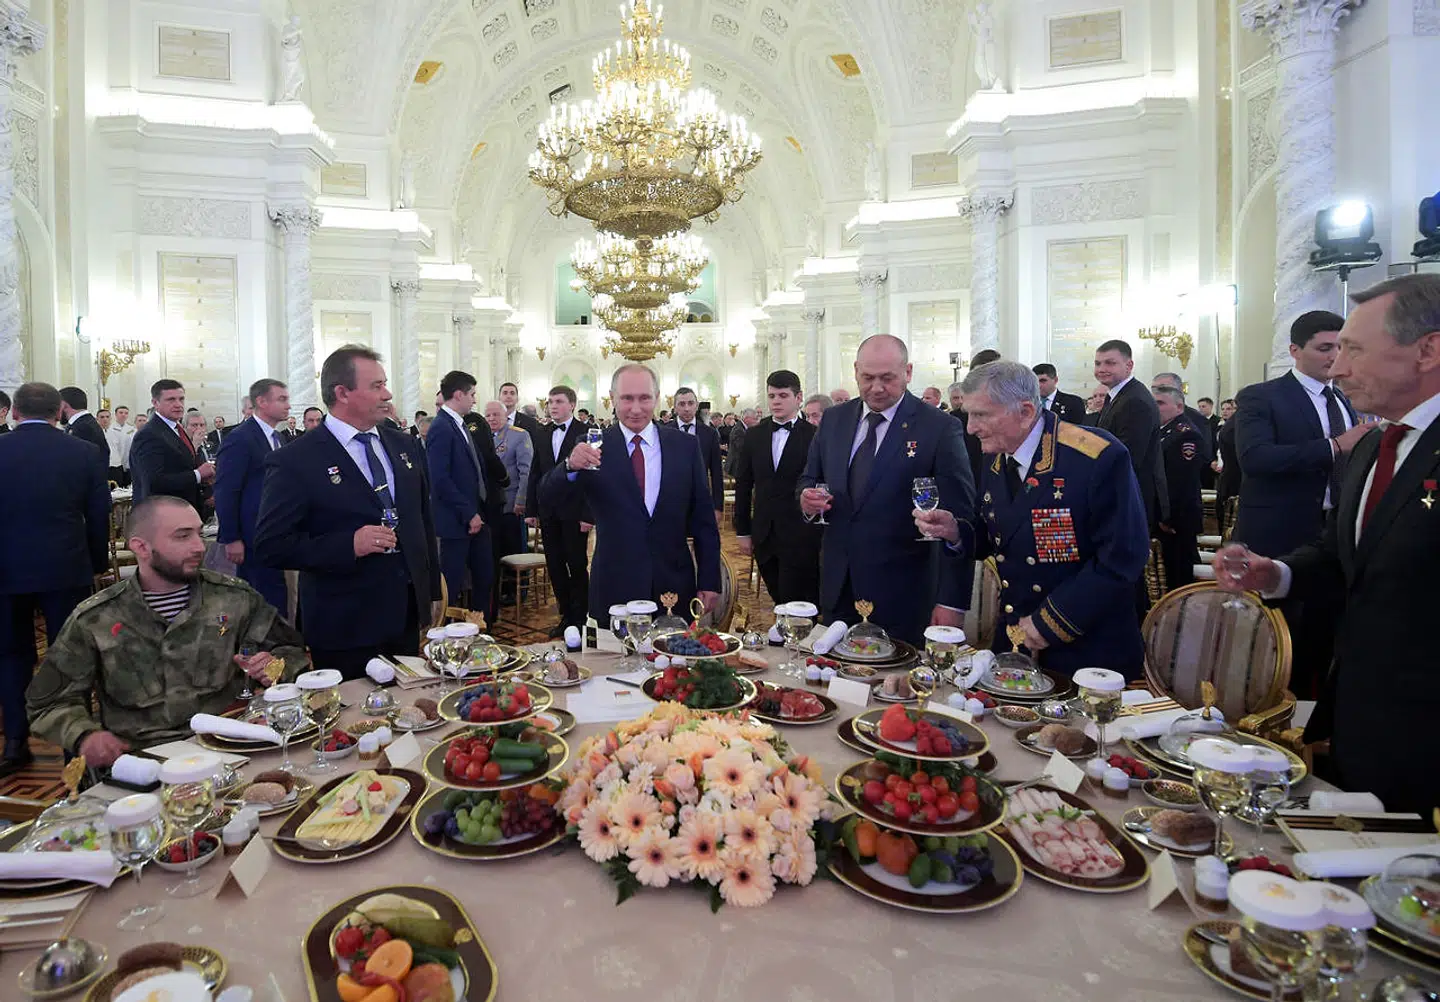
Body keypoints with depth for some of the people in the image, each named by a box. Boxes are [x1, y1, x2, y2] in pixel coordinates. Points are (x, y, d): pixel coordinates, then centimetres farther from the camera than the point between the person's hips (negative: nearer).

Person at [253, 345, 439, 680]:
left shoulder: (404, 445, 9)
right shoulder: (294, 462, -10)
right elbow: (270, 546, -13)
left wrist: (432, 590, 13)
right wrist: (349, 544, -25)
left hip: (407, 616, 6)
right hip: (345, 628, -5)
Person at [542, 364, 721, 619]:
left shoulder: (684, 445, 2)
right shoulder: (594, 448, -2)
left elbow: (703, 517, 5)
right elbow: (549, 501, -8)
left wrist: (709, 581, 2)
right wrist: (570, 466, -28)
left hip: (675, 587, 1)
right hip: (614, 591, -1)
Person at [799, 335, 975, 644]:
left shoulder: (940, 428, -9)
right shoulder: (833, 419, 7)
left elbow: (959, 520, -11)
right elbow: (810, 478, 18)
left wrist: (952, 601, -15)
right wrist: (807, 498, -7)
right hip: (837, 586, 5)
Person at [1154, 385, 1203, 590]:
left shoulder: (1187, 434, -16)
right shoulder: (1163, 431, 14)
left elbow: (1183, 482, -22)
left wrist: (1169, 517, -21)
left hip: (1179, 519, -9)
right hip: (1166, 515, 9)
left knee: (1181, 571, -2)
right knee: (1172, 569, 15)